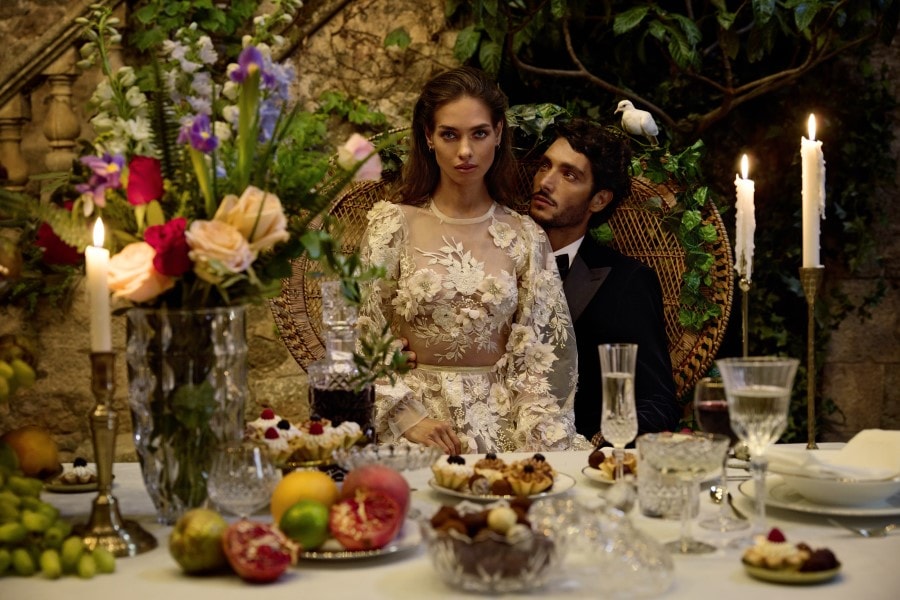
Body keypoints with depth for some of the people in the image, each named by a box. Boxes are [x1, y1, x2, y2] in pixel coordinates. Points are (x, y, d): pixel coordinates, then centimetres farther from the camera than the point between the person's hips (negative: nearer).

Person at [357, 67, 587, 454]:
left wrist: (533, 430, -9)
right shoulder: (394, 224, 1)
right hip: (416, 408, -2)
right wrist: (410, 419, -12)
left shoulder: (525, 237, 6)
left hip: (503, 417, 2)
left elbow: (537, 353, 6)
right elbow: (362, 338, -2)